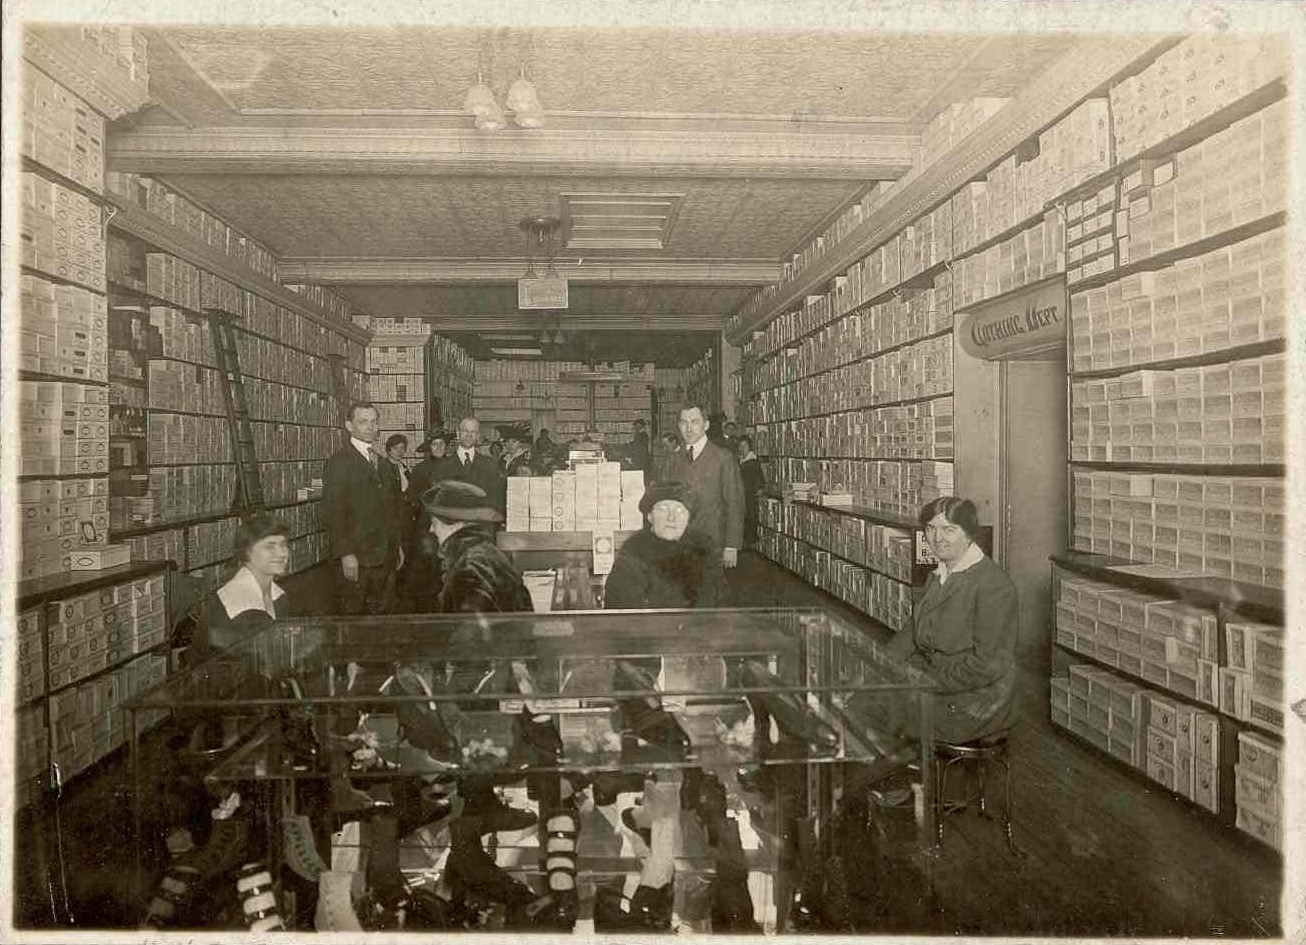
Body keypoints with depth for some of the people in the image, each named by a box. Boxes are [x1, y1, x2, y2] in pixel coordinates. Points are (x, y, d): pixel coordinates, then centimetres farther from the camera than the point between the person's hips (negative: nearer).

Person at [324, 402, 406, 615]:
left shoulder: (382, 463, 14)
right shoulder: (340, 461, -8)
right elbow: (332, 513, -14)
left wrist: (398, 545, 14)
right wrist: (345, 554, -19)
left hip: (386, 557, 6)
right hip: (356, 558, -6)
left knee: (381, 614, 9)